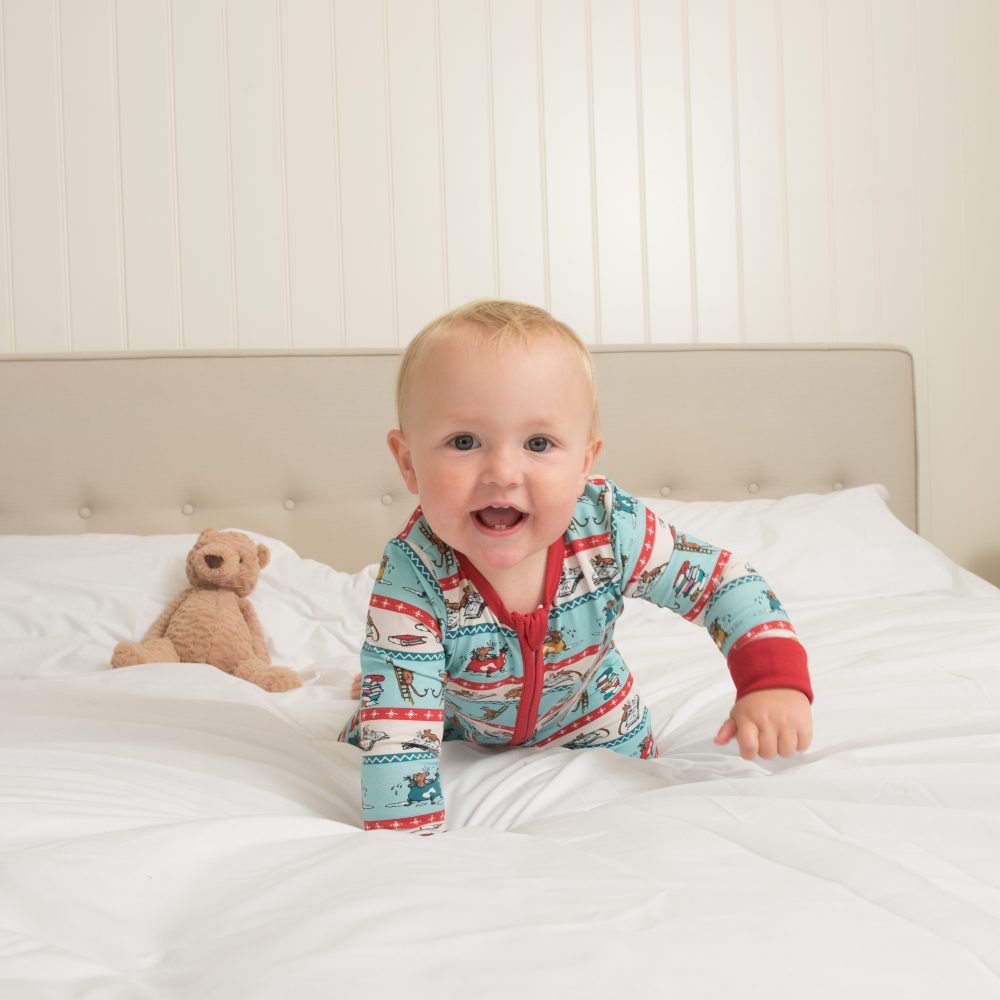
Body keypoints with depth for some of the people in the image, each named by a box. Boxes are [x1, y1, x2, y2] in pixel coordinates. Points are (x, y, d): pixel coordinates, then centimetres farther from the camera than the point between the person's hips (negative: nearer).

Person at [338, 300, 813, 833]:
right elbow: (398, 744, -40)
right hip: (460, 721, -1)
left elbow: (724, 583, -23)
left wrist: (773, 679, -38)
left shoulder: (609, 528, -35)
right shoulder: (413, 578, -41)